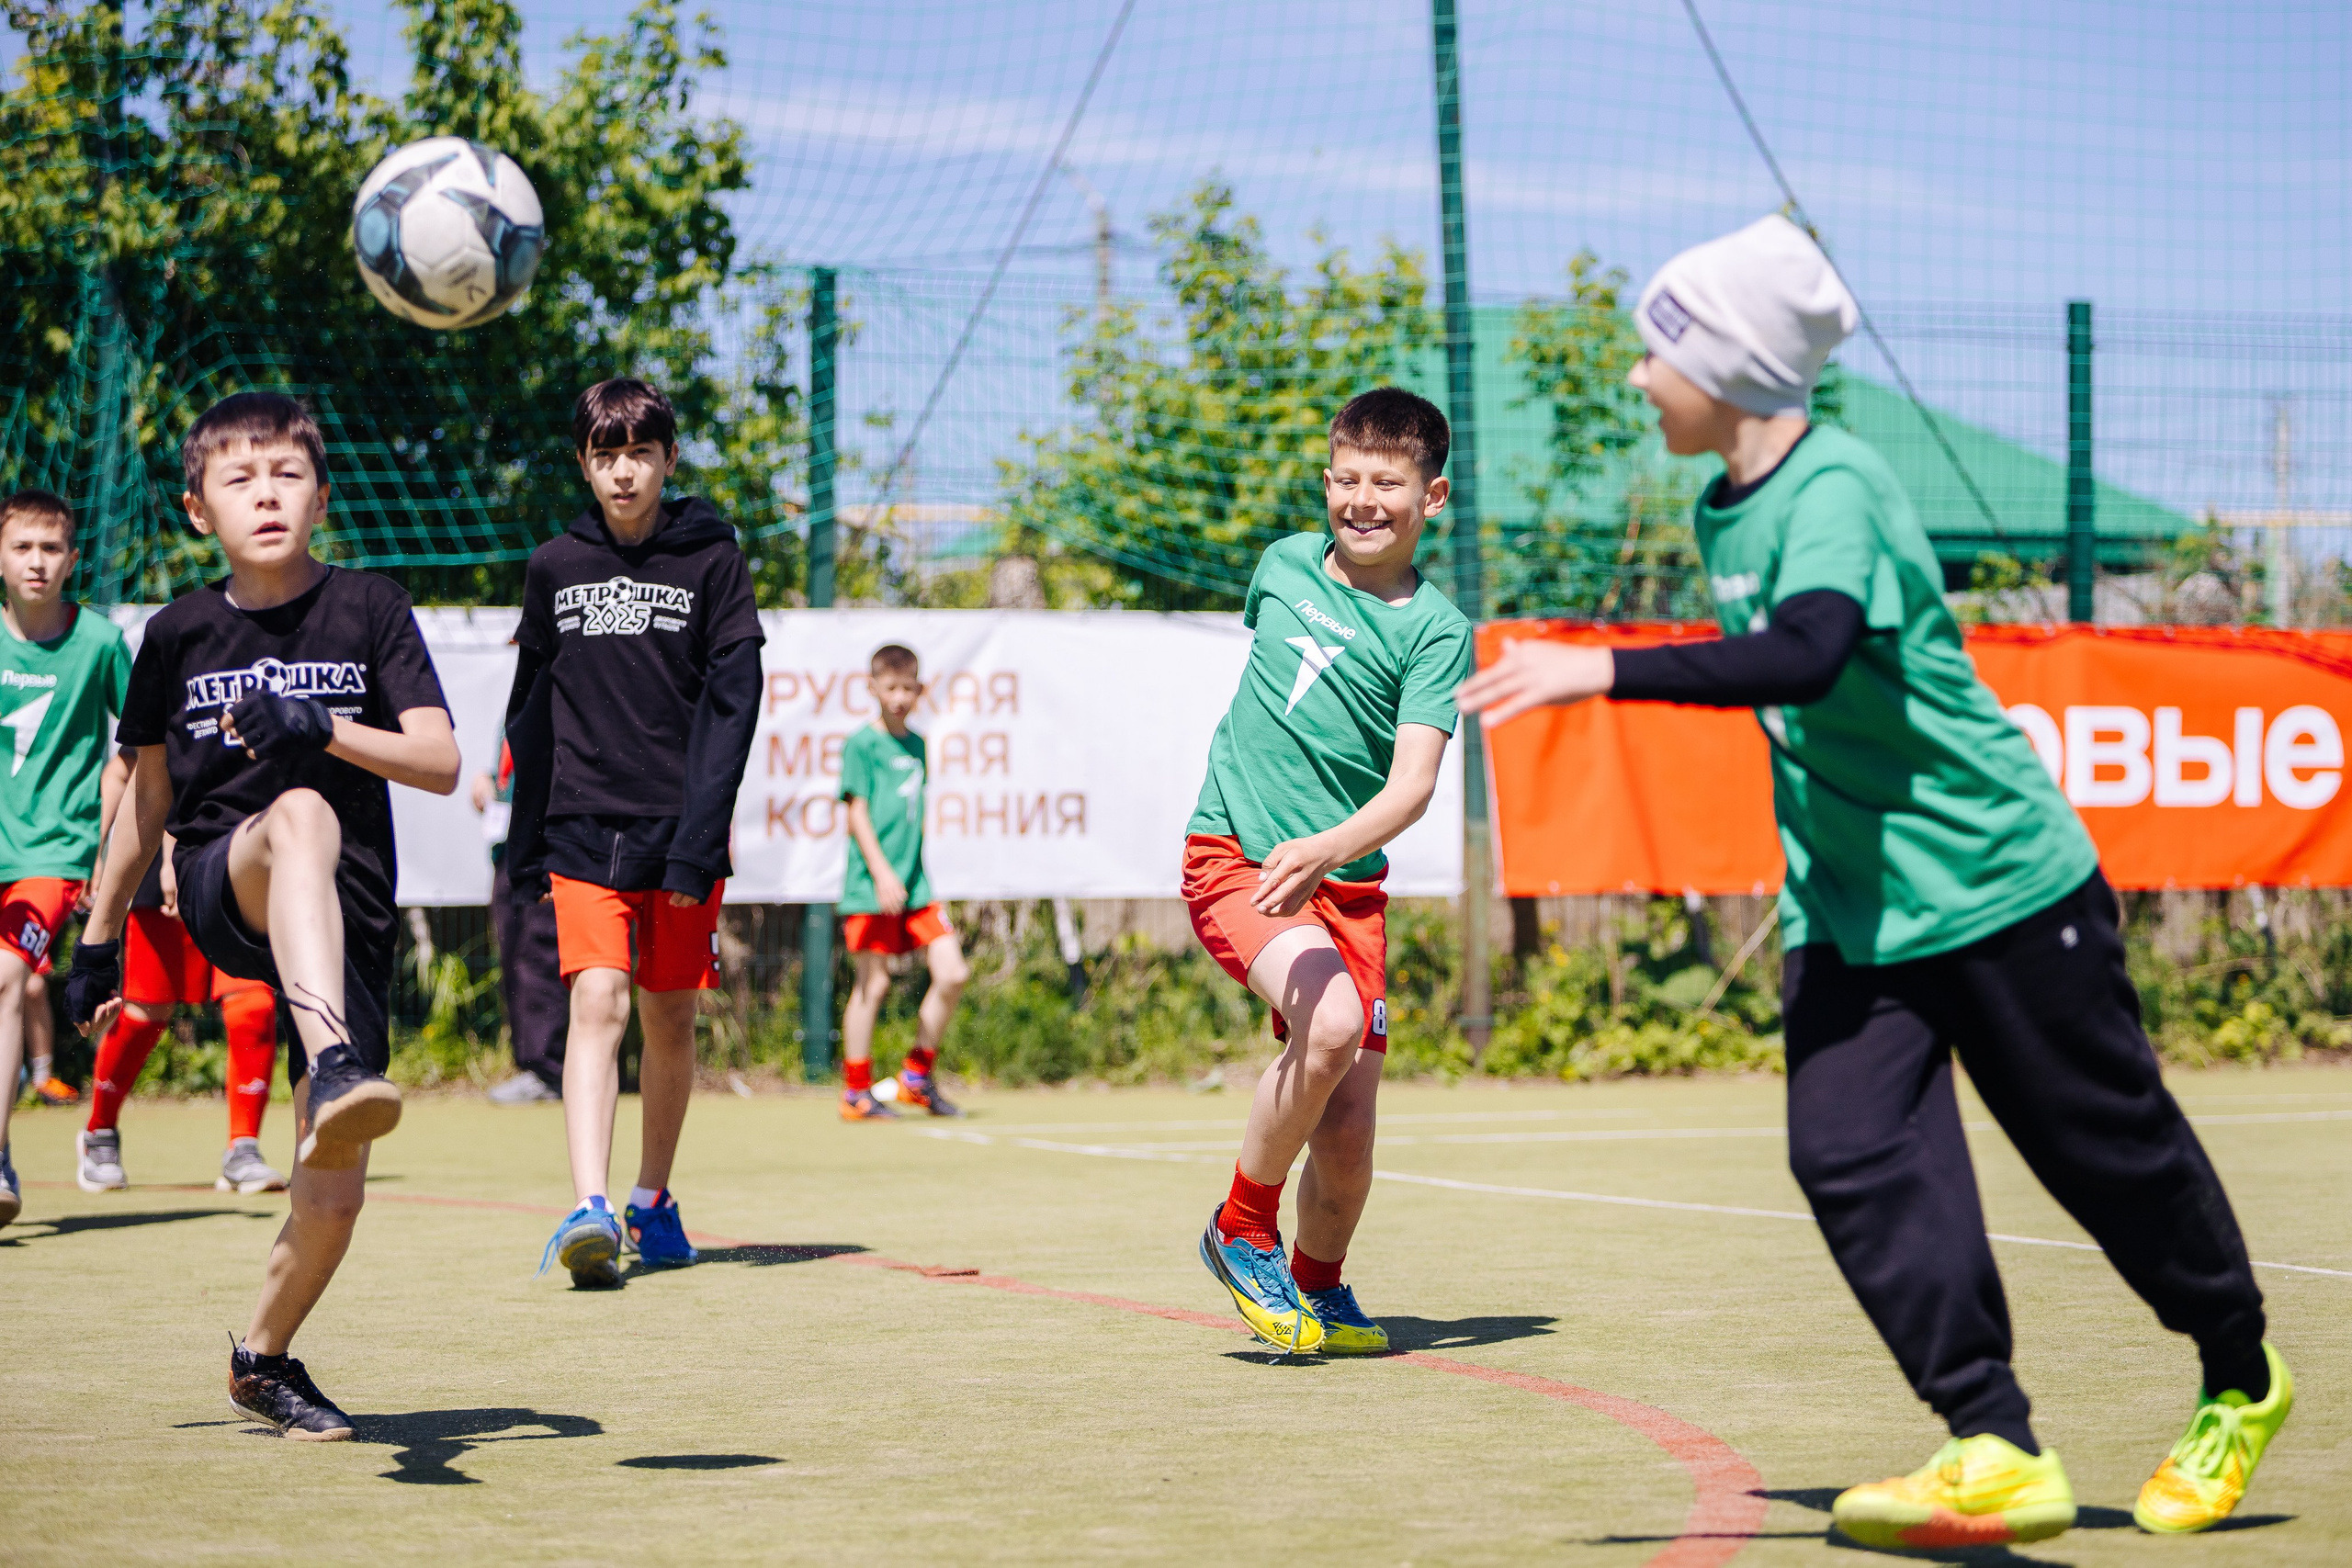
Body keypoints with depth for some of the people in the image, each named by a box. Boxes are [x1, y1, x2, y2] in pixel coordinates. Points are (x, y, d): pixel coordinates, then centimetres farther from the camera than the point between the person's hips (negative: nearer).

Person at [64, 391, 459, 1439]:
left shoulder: (370, 609, 3)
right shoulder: (178, 634, 8)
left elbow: (440, 764, -4)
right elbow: (149, 795, 19)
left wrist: (323, 728, -20)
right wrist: (99, 939, 22)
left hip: (346, 919, 1)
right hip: (221, 891, -1)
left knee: (332, 1200, -7)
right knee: (301, 812, -39)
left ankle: (264, 1357, 23)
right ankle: (336, 1071, -62)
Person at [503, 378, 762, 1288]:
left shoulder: (711, 559, 0)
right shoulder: (555, 567, 7)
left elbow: (732, 701, -5)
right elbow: (531, 712, 13)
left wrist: (700, 837, -13)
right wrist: (524, 846, 11)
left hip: (678, 831, 0)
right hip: (583, 829, 0)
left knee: (671, 1019, 8)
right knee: (597, 1003, -15)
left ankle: (653, 1199, 26)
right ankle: (590, 1209, -24)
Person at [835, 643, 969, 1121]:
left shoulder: (916, 745, 15)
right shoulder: (862, 744, -4)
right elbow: (858, 811, -10)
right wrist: (881, 871, -19)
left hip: (914, 887, 6)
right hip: (870, 887, -6)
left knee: (952, 972, -2)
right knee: (873, 983, -4)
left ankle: (917, 1077, 13)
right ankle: (856, 1093, 7)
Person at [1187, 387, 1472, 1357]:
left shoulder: (1434, 630, -6)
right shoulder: (1284, 565, 4)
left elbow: (1413, 786, -17)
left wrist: (1324, 849, -35)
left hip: (1345, 884, 0)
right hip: (1234, 855, 0)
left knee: (1346, 1139, -3)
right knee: (1331, 1022, -29)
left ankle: (1318, 1287, 30)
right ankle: (1241, 1231, -8)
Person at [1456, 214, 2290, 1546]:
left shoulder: (1835, 487, -21)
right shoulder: (1728, 512, 6)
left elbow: (1808, 653, -41)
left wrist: (1604, 673, -47)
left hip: (2003, 886, -7)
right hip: (1848, 917, 8)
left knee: (2111, 1149, 7)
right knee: (1852, 1157, -11)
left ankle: (2242, 1381, 30)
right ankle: (1995, 1449, -12)